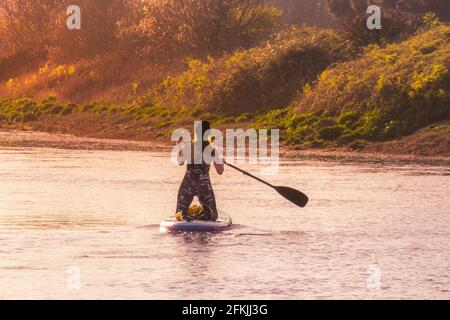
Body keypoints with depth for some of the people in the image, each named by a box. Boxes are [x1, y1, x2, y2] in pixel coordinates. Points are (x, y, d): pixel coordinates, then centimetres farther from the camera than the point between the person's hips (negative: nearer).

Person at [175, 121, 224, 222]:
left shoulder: (187, 146, -6)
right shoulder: (212, 150, -7)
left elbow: (180, 162, 14)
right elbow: (220, 171, -1)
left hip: (188, 184, 1)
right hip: (204, 185, -1)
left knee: (180, 215, 14)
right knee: (212, 216, 15)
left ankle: (182, 214, -26)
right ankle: (200, 214, -22)